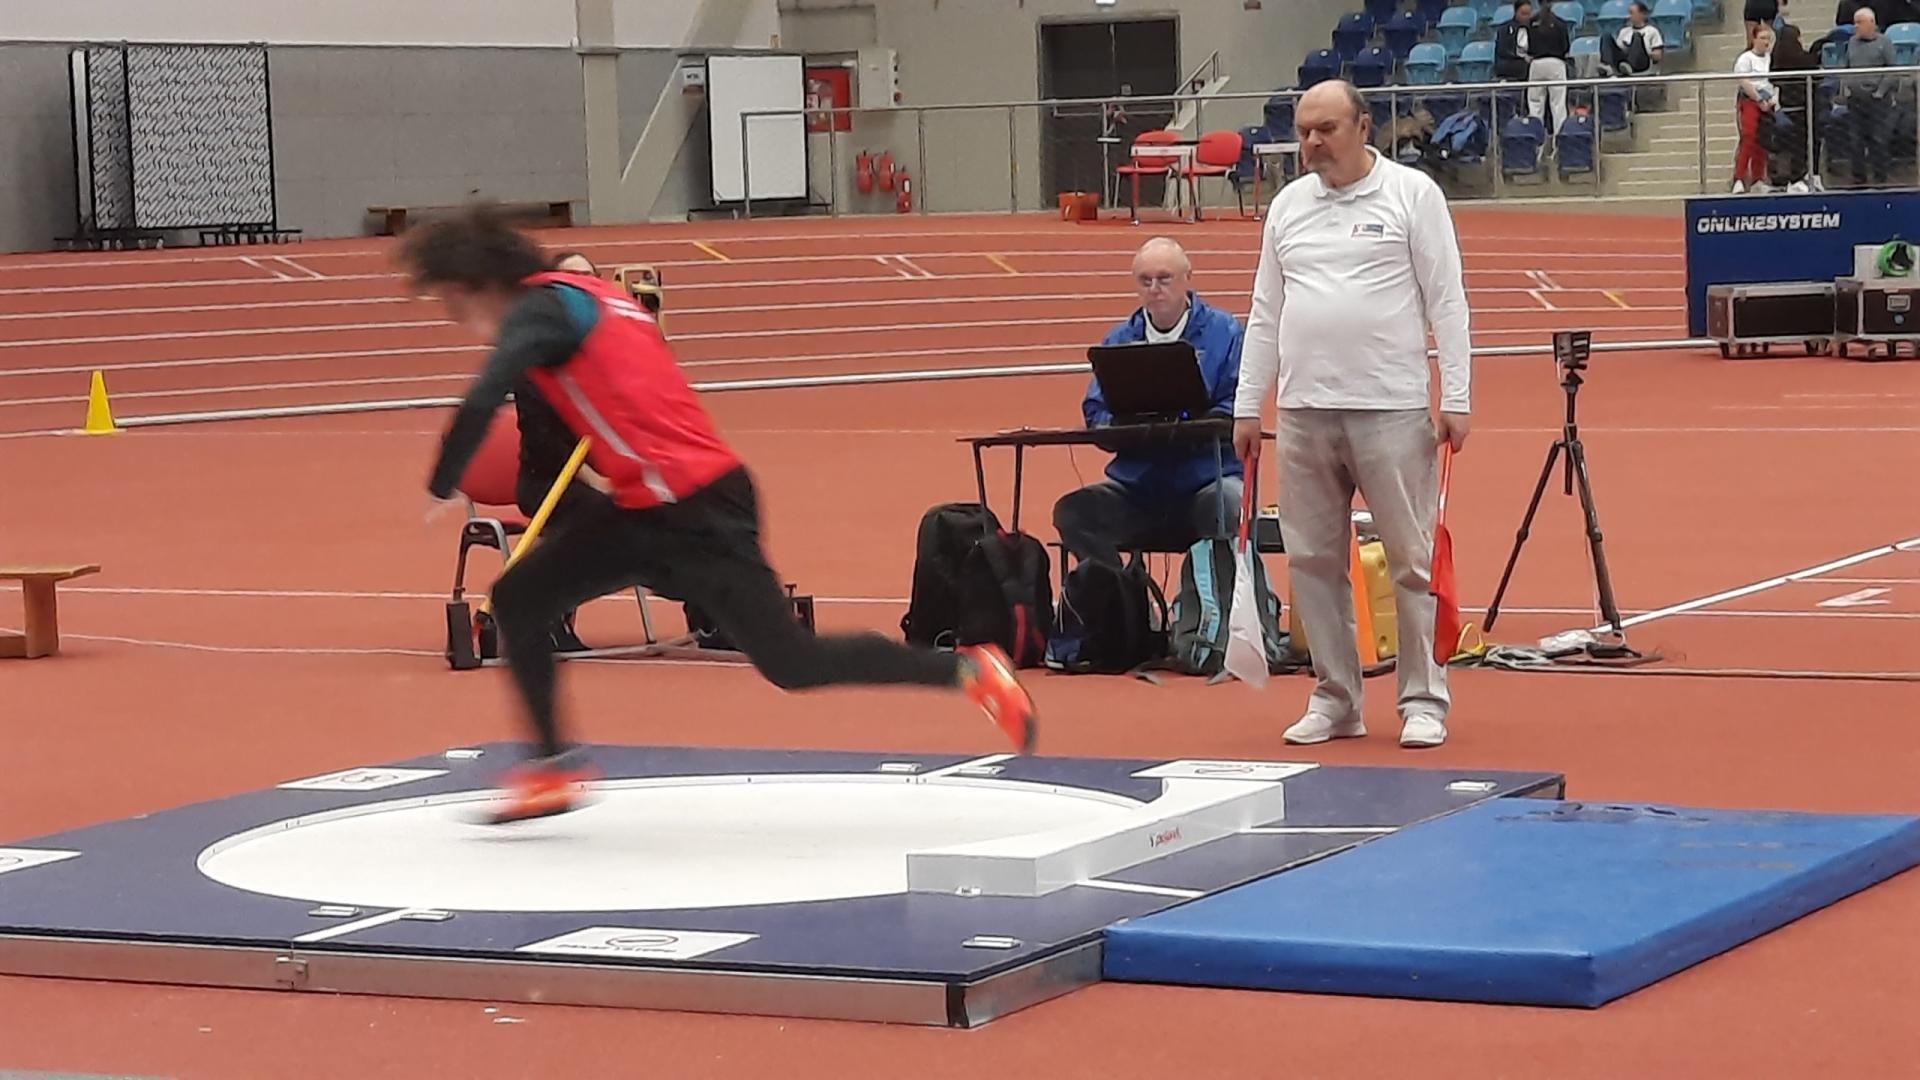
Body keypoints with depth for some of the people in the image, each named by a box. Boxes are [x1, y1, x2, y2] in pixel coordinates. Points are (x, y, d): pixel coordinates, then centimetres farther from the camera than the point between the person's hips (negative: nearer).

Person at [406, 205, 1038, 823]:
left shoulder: (539, 310, -13)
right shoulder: (590, 297, 16)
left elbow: (480, 405, -27)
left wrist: (442, 489, -15)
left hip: (695, 510, -10)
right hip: (644, 507, 10)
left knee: (791, 664, -5)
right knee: (518, 599, 6)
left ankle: (969, 670, 6)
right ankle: (554, 768, 12)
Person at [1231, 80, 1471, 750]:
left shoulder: (1411, 193, 0)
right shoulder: (1288, 206, 14)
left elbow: (1446, 301, -2)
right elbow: (1265, 314, 18)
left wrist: (1455, 398, -8)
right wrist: (1248, 407, 13)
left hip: (1392, 410, -5)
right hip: (1303, 412, 5)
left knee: (1412, 559, -2)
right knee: (1312, 561, 6)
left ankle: (1424, 700, 5)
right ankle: (1334, 699, 16)